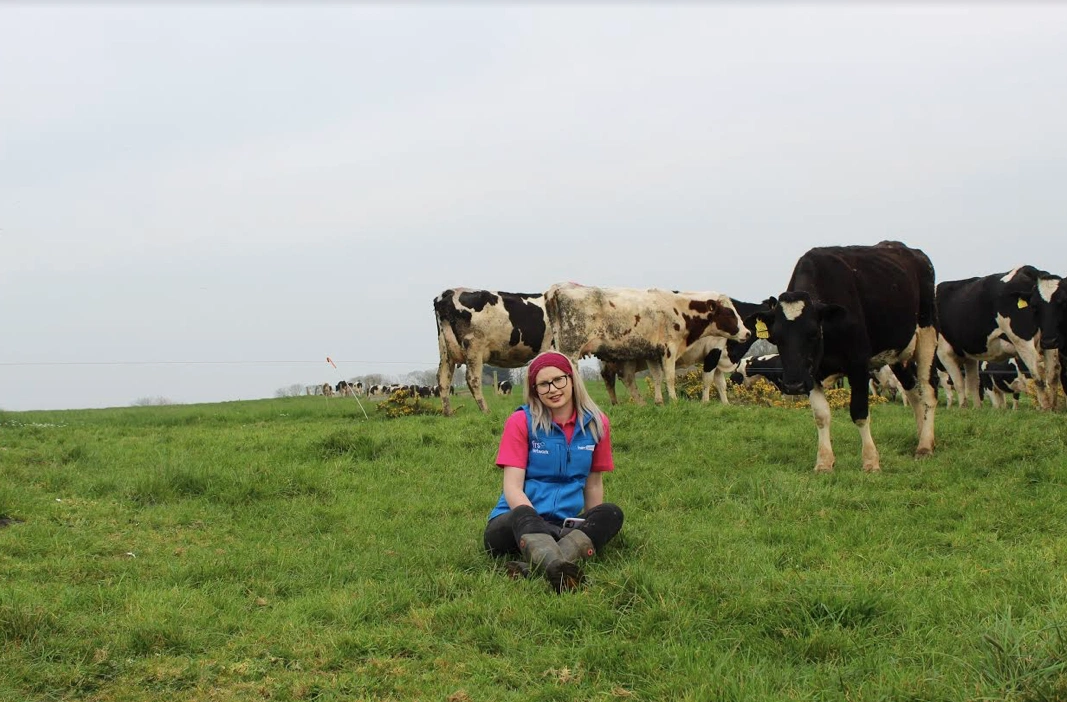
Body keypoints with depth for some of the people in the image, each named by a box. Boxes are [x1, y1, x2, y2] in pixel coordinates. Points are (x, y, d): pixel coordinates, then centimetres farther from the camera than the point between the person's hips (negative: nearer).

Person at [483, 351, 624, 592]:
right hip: (513, 524, -3)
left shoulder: (596, 424, 7)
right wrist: (534, 522, -26)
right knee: (524, 516, -37)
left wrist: (592, 529, 6)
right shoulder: (521, 422, -2)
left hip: (563, 524, 3)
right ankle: (557, 569, -71)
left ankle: (533, 566, -47)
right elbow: (512, 486, -10)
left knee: (611, 514, -25)